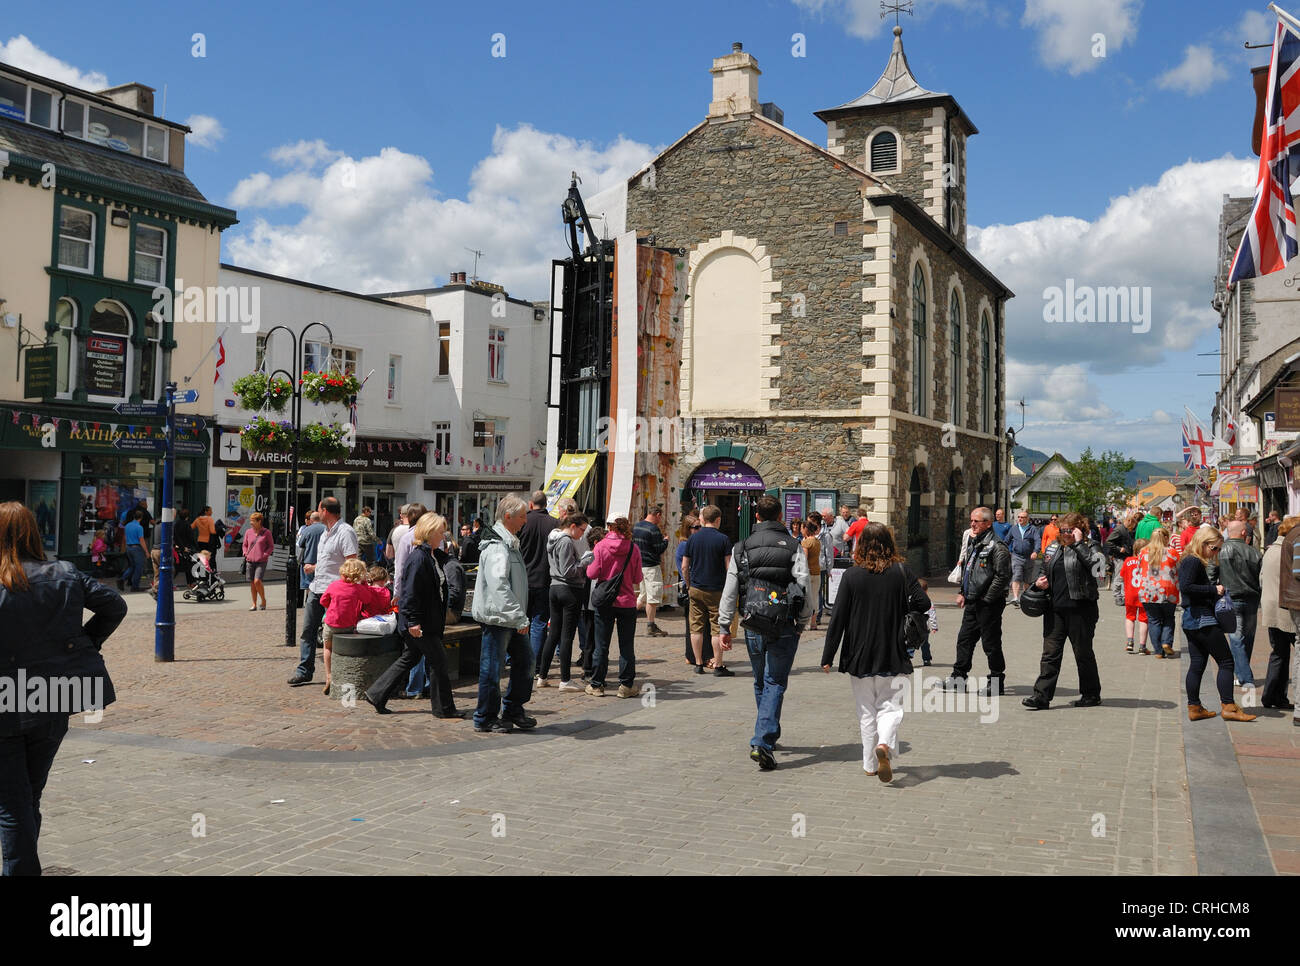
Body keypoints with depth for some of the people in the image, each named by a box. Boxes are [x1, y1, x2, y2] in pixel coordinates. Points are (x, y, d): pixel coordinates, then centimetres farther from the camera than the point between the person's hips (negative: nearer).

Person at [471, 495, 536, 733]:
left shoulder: (508, 543, 15)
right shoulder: (496, 547, -19)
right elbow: (499, 586, -27)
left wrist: (520, 616, 21)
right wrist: (520, 618, -27)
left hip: (509, 618, 10)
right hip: (497, 617, -10)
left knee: (524, 660, 14)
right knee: (492, 668, -1)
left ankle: (513, 710, 26)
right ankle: (486, 719, 10)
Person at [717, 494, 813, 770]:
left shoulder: (741, 548, 3)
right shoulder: (794, 547, -2)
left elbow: (730, 590, 4)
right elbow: (804, 585, -7)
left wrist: (725, 626, 11)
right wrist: (805, 617, 7)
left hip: (753, 626, 2)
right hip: (785, 627, -2)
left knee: (761, 683, 19)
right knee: (775, 683, 0)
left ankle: (770, 735, 31)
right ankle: (762, 742, -13)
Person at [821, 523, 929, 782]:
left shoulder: (851, 575, -6)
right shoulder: (901, 572, -5)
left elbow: (838, 618, -7)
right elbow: (923, 604, -11)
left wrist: (827, 657, -2)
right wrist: (899, 609, 10)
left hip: (859, 654, 1)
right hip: (893, 654, 0)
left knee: (866, 710, 13)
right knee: (890, 705, 7)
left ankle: (870, 764, 17)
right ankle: (884, 744, -20)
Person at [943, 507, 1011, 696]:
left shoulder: (997, 547, -15)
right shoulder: (973, 545, 15)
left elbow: (1003, 577, -20)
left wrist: (987, 598, -17)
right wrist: (963, 593, 17)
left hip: (989, 604, -9)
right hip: (972, 603, 9)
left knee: (991, 644, 0)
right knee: (964, 639, 13)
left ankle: (996, 682, 10)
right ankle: (958, 677, 22)